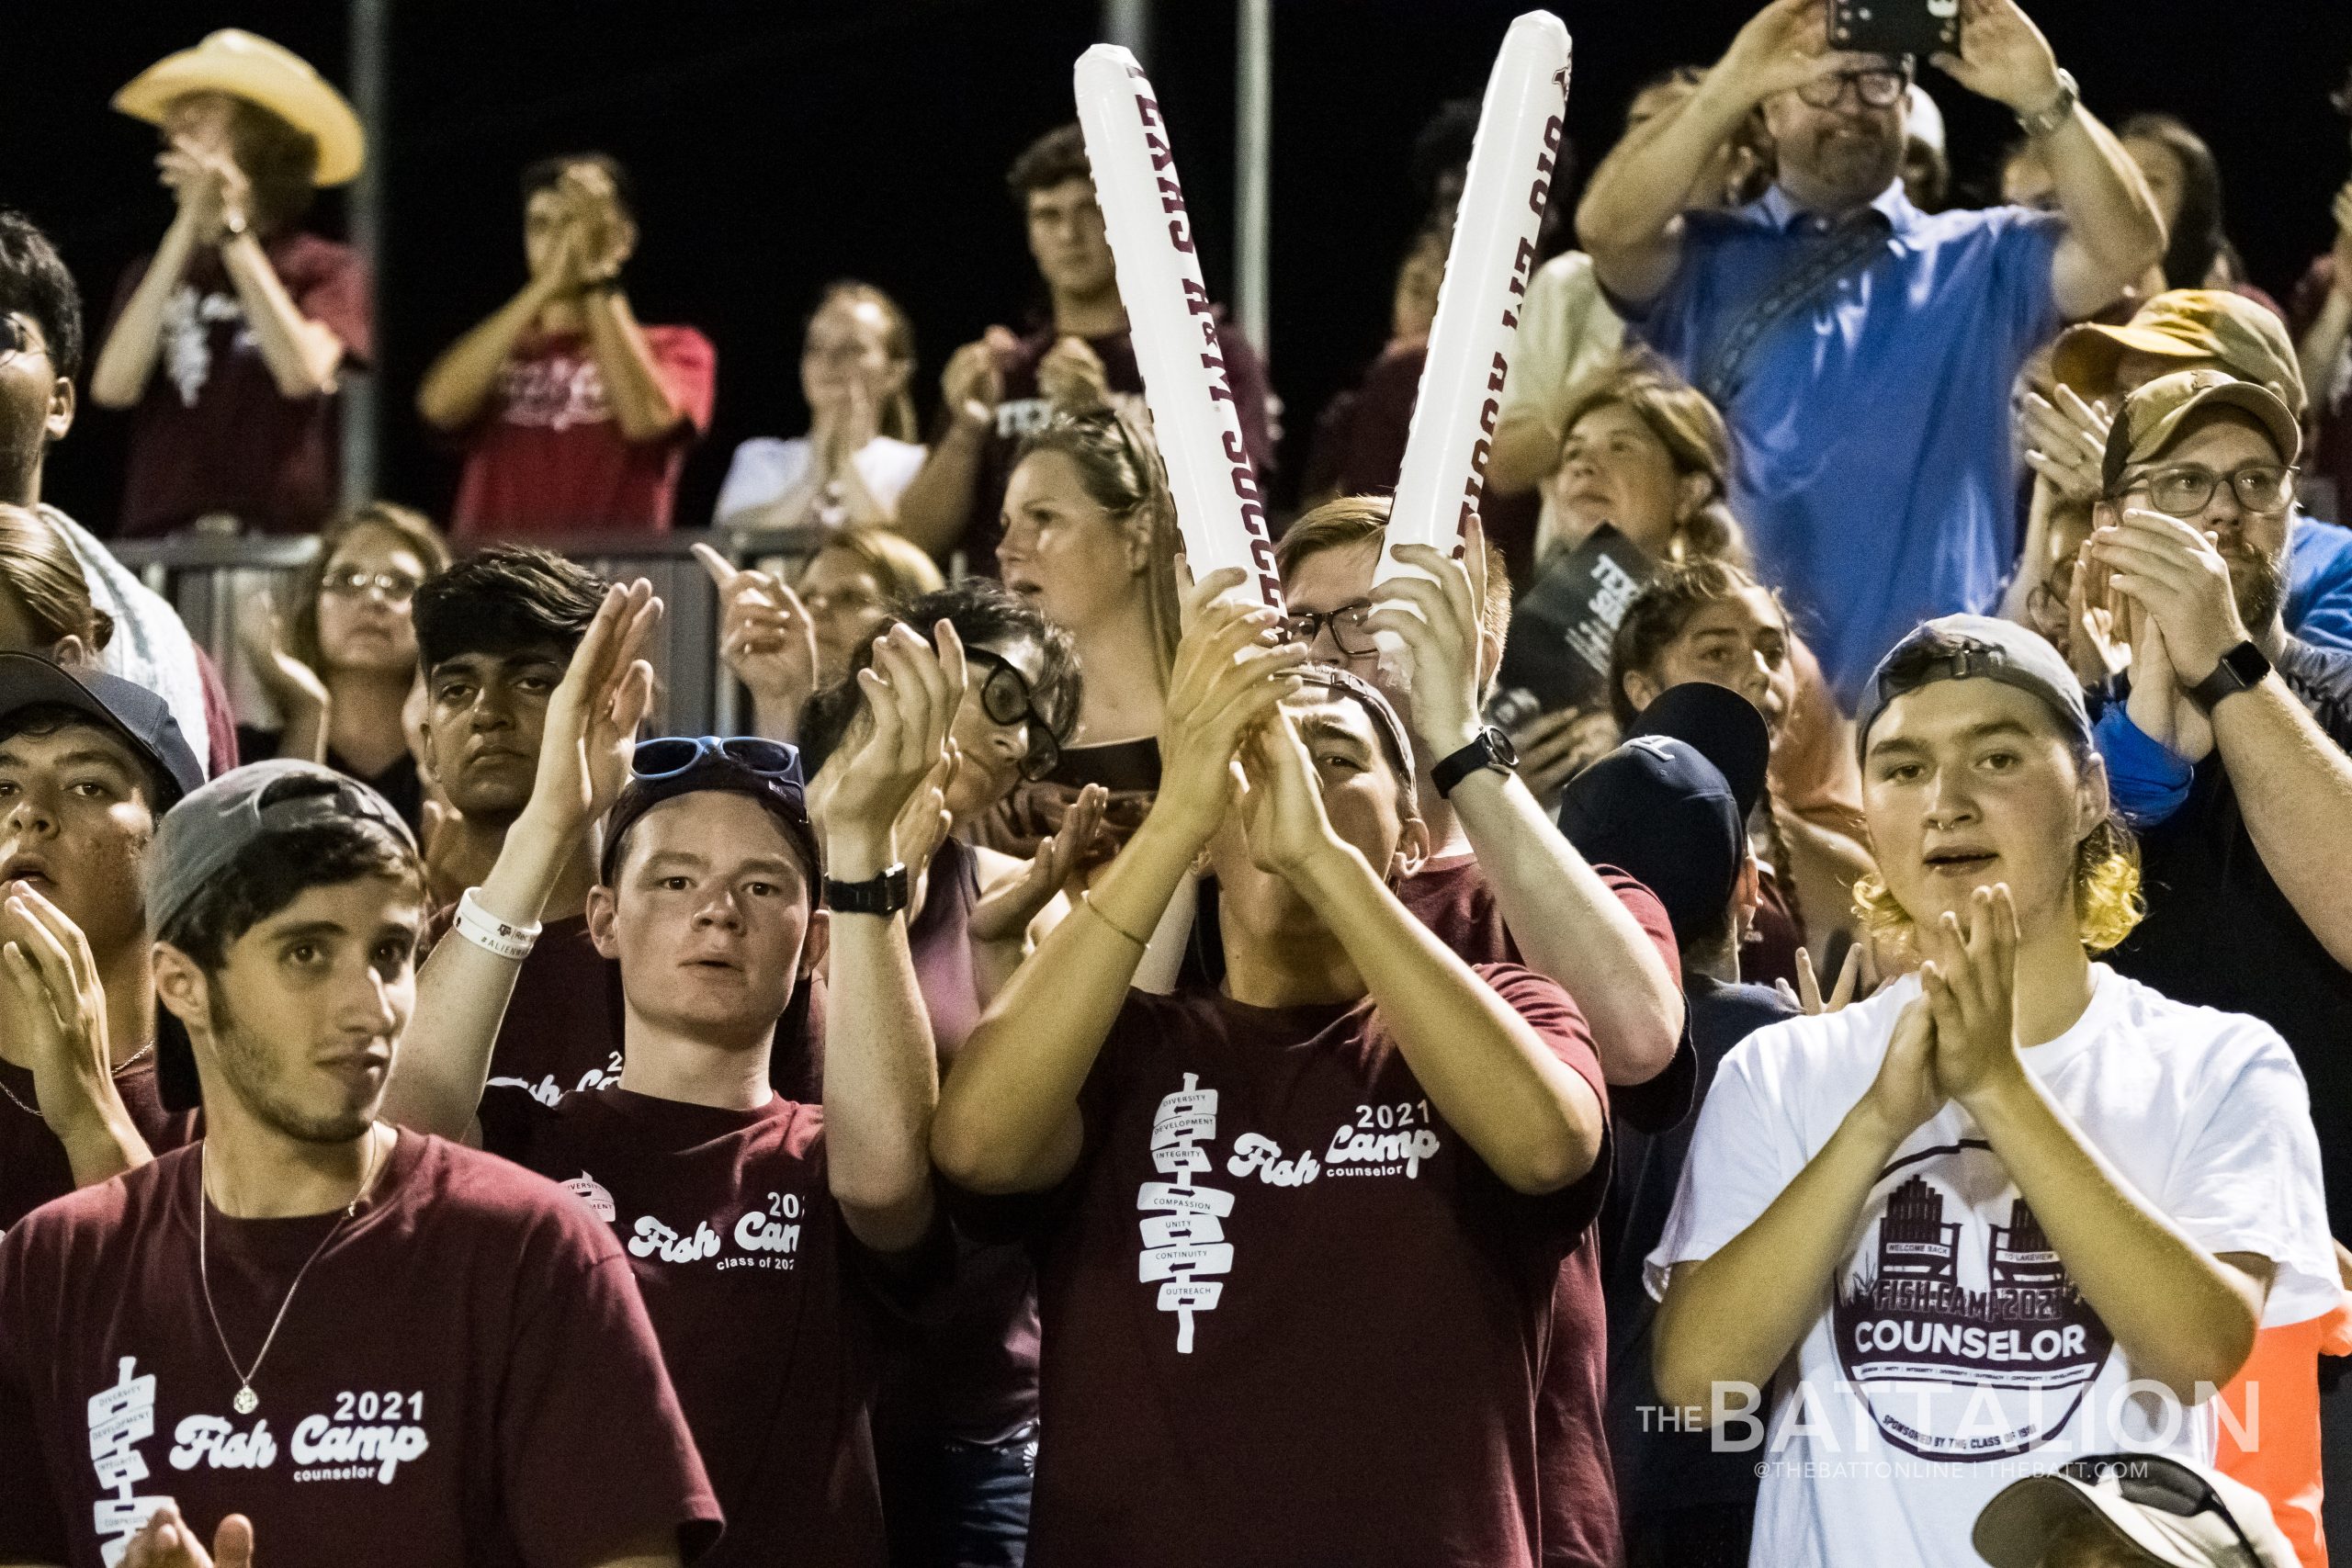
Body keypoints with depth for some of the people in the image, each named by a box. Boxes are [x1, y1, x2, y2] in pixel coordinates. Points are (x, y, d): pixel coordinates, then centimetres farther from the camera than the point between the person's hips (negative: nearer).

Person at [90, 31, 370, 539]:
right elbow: (113, 387, 0)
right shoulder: (153, 273, 17)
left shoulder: (327, 269, 9)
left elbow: (303, 373, -10)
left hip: (283, 534, -3)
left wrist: (232, 230, -5)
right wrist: (187, 229, -1)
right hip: (161, 540, 3)